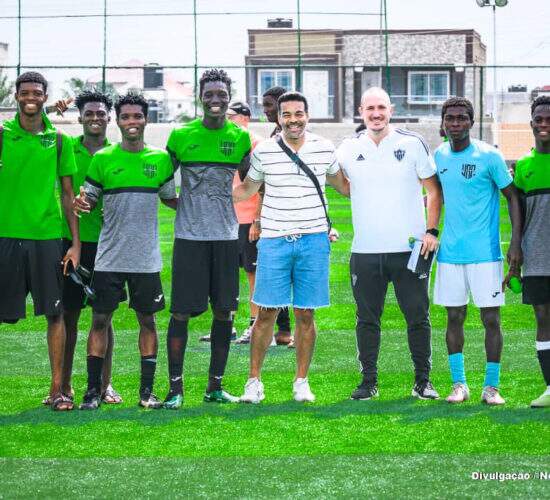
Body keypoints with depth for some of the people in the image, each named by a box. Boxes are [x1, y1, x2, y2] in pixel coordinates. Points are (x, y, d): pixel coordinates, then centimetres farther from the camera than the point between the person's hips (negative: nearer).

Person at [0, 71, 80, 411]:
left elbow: (68, 194, 9)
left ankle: (58, 389, 7)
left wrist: (76, 242, 4)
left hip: (48, 236, 1)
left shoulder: (59, 140, 7)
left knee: (55, 313, 1)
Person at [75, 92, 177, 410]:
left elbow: (169, 198, 15)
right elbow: (89, 200, 6)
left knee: (147, 319, 5)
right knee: (100, 319, 0)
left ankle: (147, 390, 12)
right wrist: (81, 204, -17)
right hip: (109, 256, -1)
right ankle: (93, 389, 7)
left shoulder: (160, 158, 5)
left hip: (146, 257, 1)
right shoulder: (103, 158, 2)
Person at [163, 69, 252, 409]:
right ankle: (175, 387, 2)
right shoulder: (181, 135, 1)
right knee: (181, 312, -4)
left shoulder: (240, 137, 5)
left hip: (227, 235, 2)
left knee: (224, 311, 5)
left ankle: (215, 386, 15)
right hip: (189, 236, -2)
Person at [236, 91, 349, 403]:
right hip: (274, 240, -1)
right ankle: (254, 381, 8)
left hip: (314, 240, 1)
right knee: (267, 313, -2)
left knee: (305, 314, 5)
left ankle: (302, 382, 15)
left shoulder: (325, 149, 4)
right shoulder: (264, 151, 1)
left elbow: (342, 184, 20)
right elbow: (247, 189, 15)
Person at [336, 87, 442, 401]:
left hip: (409, 248, -2)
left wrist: (432, 230, -5)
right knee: (367, 319, 6)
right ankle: (369, 381, 14)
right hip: (365, 251, 2)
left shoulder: (413, 144, 0)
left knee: (418, 316, 1)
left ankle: (423, 380, 11)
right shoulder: (349, 149, 6)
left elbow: (434, 190, 4)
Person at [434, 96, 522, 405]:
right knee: (454, 318, 7)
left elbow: (513, 197, -4)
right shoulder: (440, 155, 7)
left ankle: (492, 386, 7)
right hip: (450, 252, 4)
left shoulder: (489, 156, -7)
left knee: (491, 318, -2)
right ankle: (459, 384, 16)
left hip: (485, 252, -4)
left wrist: (516, 243, -11)